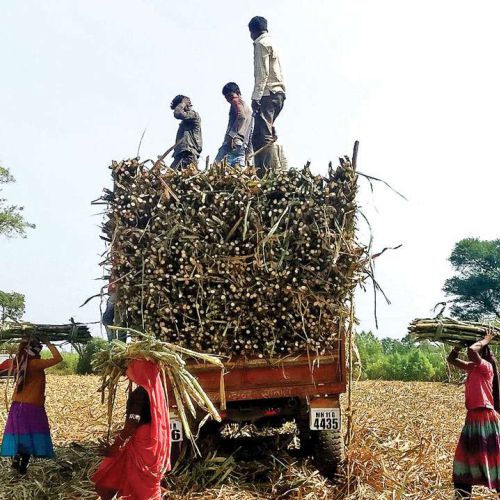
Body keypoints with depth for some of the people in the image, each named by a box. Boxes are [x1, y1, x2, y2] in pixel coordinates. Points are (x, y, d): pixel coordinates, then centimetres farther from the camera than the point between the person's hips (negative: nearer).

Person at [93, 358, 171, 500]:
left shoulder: (139, 394, -21)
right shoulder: (154, 389, 4)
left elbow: (131, 425, -22)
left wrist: (115, 446, -16)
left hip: (143, 444, -8)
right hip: (154, 441, 8)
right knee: (149, 483, 20)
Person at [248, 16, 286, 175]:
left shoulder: (261, 44, -2)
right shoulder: (271, 43, 26)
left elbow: (263, 73, -14)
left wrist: (256, 97, -19)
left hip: (268, 94, -10)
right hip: (277, 92, 10)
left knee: (264, 136, -16)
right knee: (258, 137, 10)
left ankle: (264, 174, -22)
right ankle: (261, 172, 7)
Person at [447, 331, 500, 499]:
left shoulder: (486, 366, -14)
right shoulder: (473, 367, 11)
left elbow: (471, 351, -32)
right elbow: (451, 359, 15)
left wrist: (485, 341, -15)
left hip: (485, 418, -9)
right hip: (473, 417, 9)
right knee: (466, 455, 14)